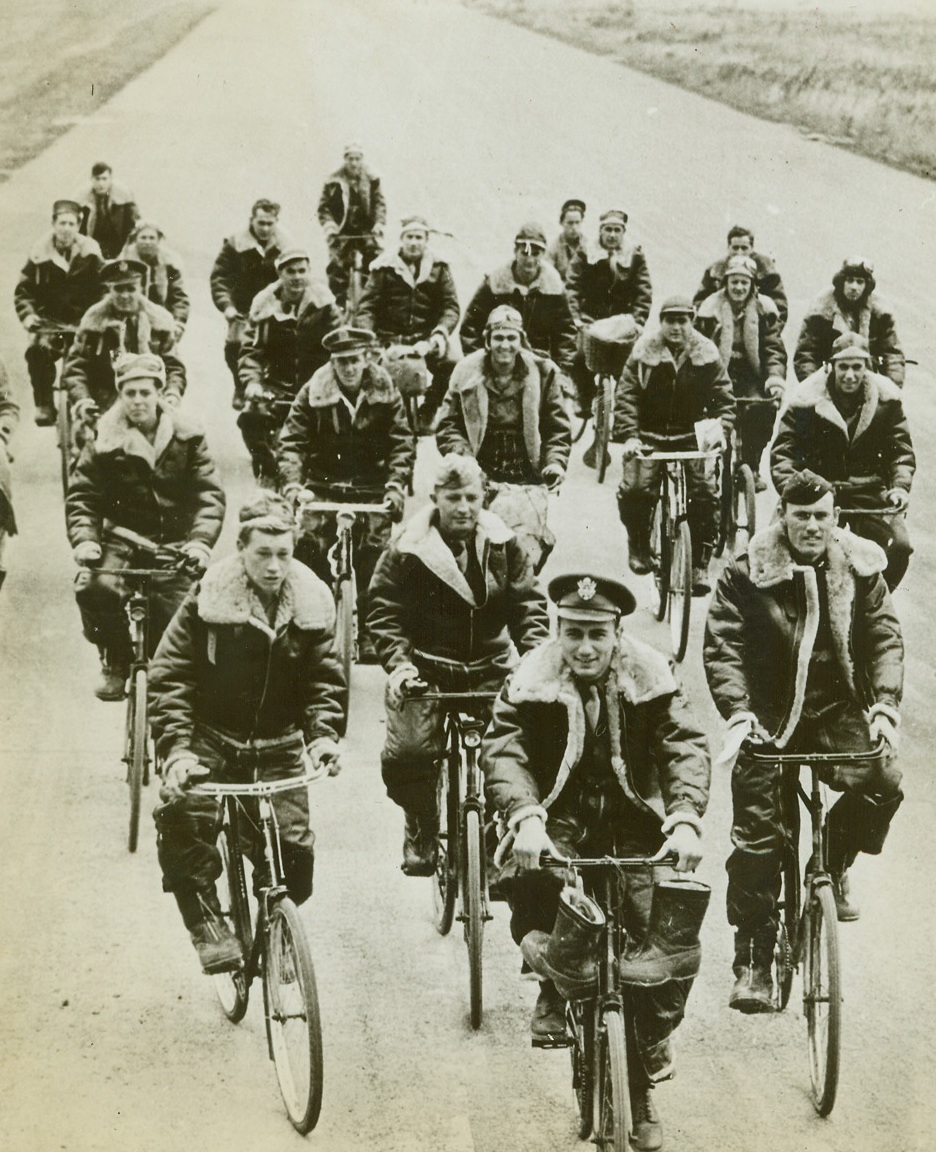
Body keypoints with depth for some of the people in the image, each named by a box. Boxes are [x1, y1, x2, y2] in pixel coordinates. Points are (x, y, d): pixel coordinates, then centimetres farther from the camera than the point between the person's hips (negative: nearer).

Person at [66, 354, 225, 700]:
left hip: (174, 542, 0)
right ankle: (114, 662, -4)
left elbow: (210, 494, -4)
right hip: (121, 538, 0)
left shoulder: (186, 438, 1)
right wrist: (83, 539, -18)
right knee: (94, 588, -30)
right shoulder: (105, 441, 0)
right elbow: (81, 496, 1)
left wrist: (201, 540, -21)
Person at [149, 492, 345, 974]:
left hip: (279, 745, 2)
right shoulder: (209, 599, -12)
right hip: (212, 738, -2)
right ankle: (207, 925, -12)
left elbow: (324, 679, 3)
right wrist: (176, 747, -23)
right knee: (183, 821, -28)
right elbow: (169, 674, -12)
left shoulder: (311, 602, -4)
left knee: (294, 847, -6)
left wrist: (323, 734, -15)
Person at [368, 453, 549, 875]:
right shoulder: (407, 551, -5)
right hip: (426, 670, -2)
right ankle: (421, 830, 9)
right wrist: (398, 662, -18)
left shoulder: (503, 546, 3)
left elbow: (528, 604, 4)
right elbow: (385, 613, -4)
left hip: (489, 669, 2)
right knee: (408, 752, -19)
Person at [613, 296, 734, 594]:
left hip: (691, 436, 1)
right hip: (649, 436, -1)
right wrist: (629, 435, -19)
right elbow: (626, 395, -6)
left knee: (706, 497, -14)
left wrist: (722, 430, -16)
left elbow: (723, 397, 1)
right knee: (634, 489, -22)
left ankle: (700, 566, -2)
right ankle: (638, 544, 6)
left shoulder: (706, 354, 0)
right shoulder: (644, 352, -3)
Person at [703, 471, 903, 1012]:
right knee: (757, 839, -6)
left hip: (839, 712, 2)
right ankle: (754, 960, 7)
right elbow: (722, 646, -9)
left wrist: (885, 703, -16)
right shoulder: (748, 574, -5)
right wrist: (738, 711, -23)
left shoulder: (860, 570, 2)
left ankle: (835, 863, 5)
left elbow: (885, 638, 0)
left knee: (881, 782, -26)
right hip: (770, 719, -1)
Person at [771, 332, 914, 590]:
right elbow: (783, 451, -4)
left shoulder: (886, 400, 0)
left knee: (899, 546, -19)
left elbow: (902, 451, 5)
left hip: (869, 490, 1)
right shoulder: (807, 401, -6)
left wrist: (900, 486, -12)